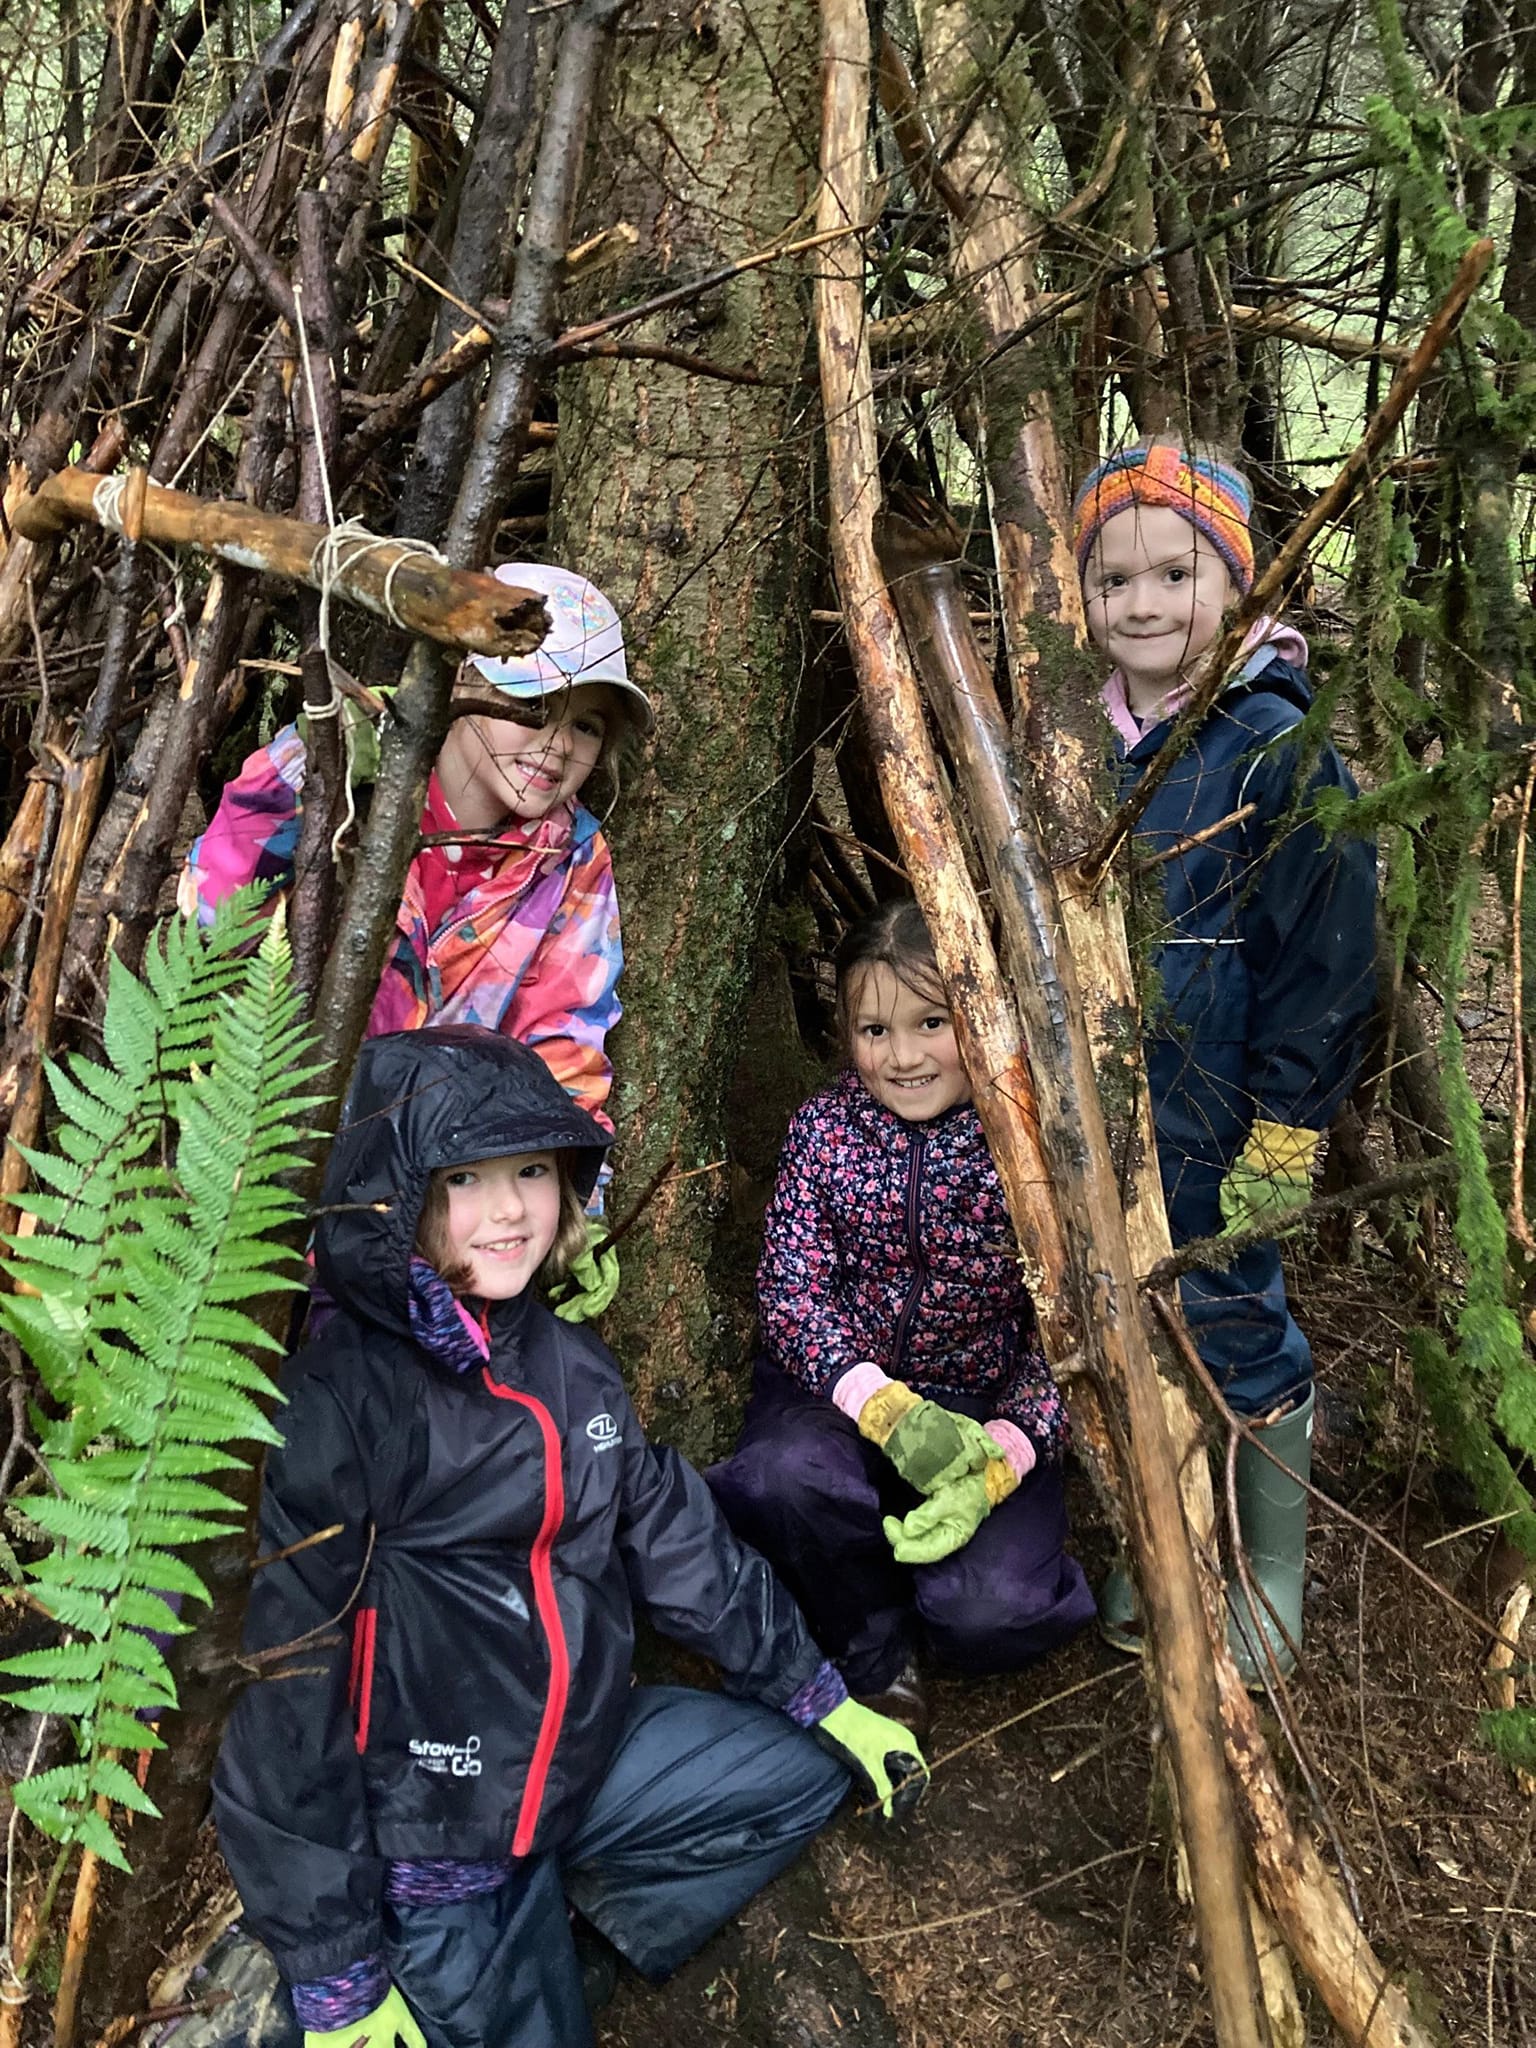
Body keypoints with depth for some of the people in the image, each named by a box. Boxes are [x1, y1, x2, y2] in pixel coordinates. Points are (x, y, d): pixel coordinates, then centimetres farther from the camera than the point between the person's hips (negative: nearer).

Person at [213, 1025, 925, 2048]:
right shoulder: (343, 1400, -24)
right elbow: (294, 1689, -23)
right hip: (427, 1826, -7)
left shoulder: (570, 1363, -1)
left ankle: (566, 1918, 15)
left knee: (804, 1770, 13)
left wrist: (828, 1702, 11)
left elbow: (684, 1543, 7)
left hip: (580, 1757, 7)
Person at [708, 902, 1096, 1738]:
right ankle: (872, 1653, -1)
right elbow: (790, 1290, -10)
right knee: (786, 1476, -32)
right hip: (843, 1386, 2)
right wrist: (886, 1407, -27)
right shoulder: (823, 1128, -5)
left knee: (989, 1613, -25)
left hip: (987, 1408, -1)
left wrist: (1000, 1460, -26)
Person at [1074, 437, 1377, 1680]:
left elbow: (1327, 955, -13)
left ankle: (1274, 1576, 31)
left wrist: (1282, 1134, -14)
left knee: (1239, 1333, 8)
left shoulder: (1277, 750, -13)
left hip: (1215, 1133, -6)